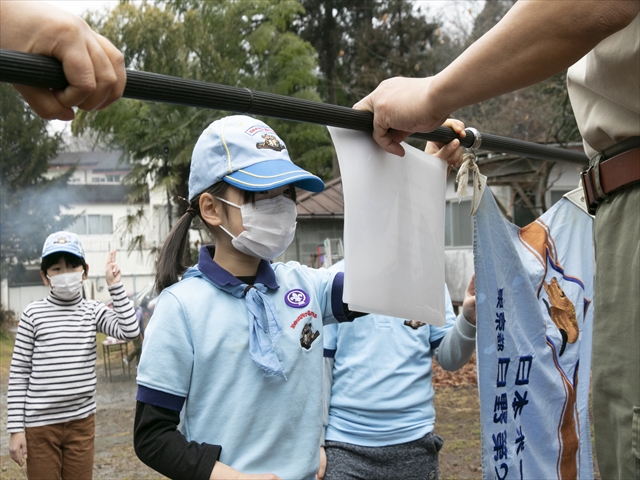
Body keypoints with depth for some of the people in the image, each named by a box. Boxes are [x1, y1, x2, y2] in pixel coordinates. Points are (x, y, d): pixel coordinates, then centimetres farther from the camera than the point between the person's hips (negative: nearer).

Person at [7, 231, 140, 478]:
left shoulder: (93, 310, 2)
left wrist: (115, 285, -13)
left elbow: (129, 331, -14)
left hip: (82, 421, 2)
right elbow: (18, 374, -3)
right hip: (40, 424, -2)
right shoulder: (33, 313, -5)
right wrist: (16, 428, -6)